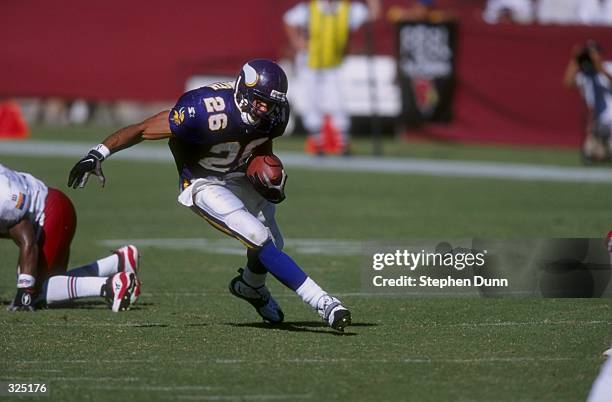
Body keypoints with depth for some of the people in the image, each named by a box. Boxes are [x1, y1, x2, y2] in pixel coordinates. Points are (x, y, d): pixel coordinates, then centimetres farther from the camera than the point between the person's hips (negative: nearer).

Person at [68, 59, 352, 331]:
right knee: (260, 240, -22)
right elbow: (143, 130, -26)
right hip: (205, 185, -7)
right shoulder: (207, 111, -36)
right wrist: (97, 154, -30)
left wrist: (271, 179, -8)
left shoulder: (274, 114, -16)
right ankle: (322, 303, -21)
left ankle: (251, 287, 50)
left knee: (273, 244, 16)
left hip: (241, 177, 7)